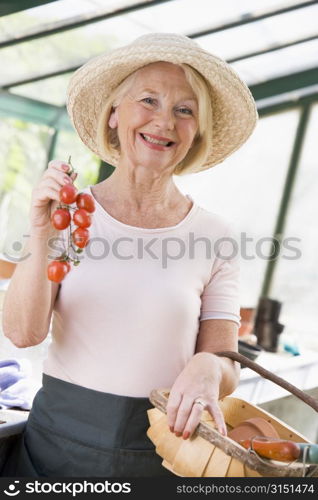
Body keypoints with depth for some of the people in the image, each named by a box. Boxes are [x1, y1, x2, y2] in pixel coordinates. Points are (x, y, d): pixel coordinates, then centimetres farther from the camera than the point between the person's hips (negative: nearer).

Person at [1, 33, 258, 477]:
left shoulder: (215, 235, -4)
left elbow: (226, 369, -3)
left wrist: (208, 368, -25)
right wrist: (42, 240, -25)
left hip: (161, 452, 0)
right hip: (58, 440, 0)